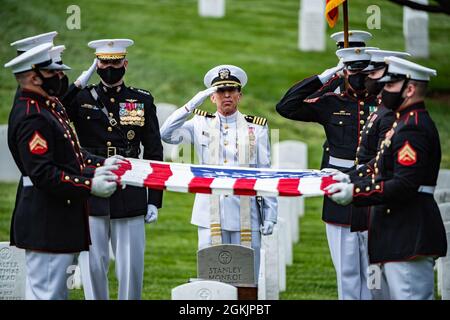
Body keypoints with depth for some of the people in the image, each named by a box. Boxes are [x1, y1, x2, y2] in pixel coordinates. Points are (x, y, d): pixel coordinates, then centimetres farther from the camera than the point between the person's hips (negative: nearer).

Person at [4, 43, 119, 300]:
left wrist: (101, 164, 12)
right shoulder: (31, 117, -20)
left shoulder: (48, 105, 13)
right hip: (46, 226, -11)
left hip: (61, 218, 11)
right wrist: (90, 186, -23)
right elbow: (43, 175, -25)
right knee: (46, 292, -7)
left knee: (57, 290, 15)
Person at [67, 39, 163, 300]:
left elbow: (154, 153, 7)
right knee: (93, 265, 3)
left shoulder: (143, 101, 6)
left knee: (131, 266, 2)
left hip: (130, 198, 0)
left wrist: (154, 200, 3)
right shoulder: (80, 100, 6)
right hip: (90, 198, 0)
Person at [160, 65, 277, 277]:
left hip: (246, 216, 0)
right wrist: (193, 104, -7)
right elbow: (167, 134, -4)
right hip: (211, 217, 0)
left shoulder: (256, 128, 10)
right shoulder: (201, 124, 10)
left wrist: (270, 214, 3)